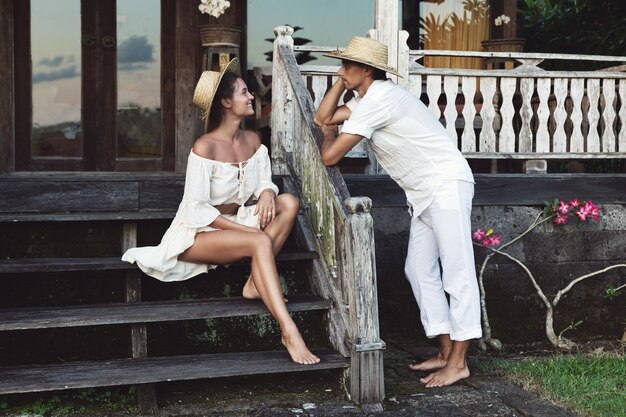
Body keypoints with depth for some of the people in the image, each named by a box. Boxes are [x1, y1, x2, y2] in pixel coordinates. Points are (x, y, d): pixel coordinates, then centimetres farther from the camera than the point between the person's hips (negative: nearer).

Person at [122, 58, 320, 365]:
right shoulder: (205, 148, -19)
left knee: (289, 202, -14)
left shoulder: (252, 140, 4)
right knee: (261, 242, -33)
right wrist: (244, 229, -24)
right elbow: (197, 209, -20)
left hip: (237, 223, 7)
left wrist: (266, 193, -19)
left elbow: (265, 182, 7)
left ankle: (256, 283, -18)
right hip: (199, 232, -7)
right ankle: (289, 333, -38)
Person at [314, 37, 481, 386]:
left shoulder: (378, 100, -17)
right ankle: (446, 352, 14)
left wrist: (331, 134, 5)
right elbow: (323, 118, 14)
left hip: (447, 185, -10)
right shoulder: (366, 97, 14)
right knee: (419, 270, 9)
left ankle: (458, 362, -5)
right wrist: (342, 83, 6)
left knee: (457, 273, -7)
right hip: (425, 194, 10)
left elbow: (330, 156, -18)